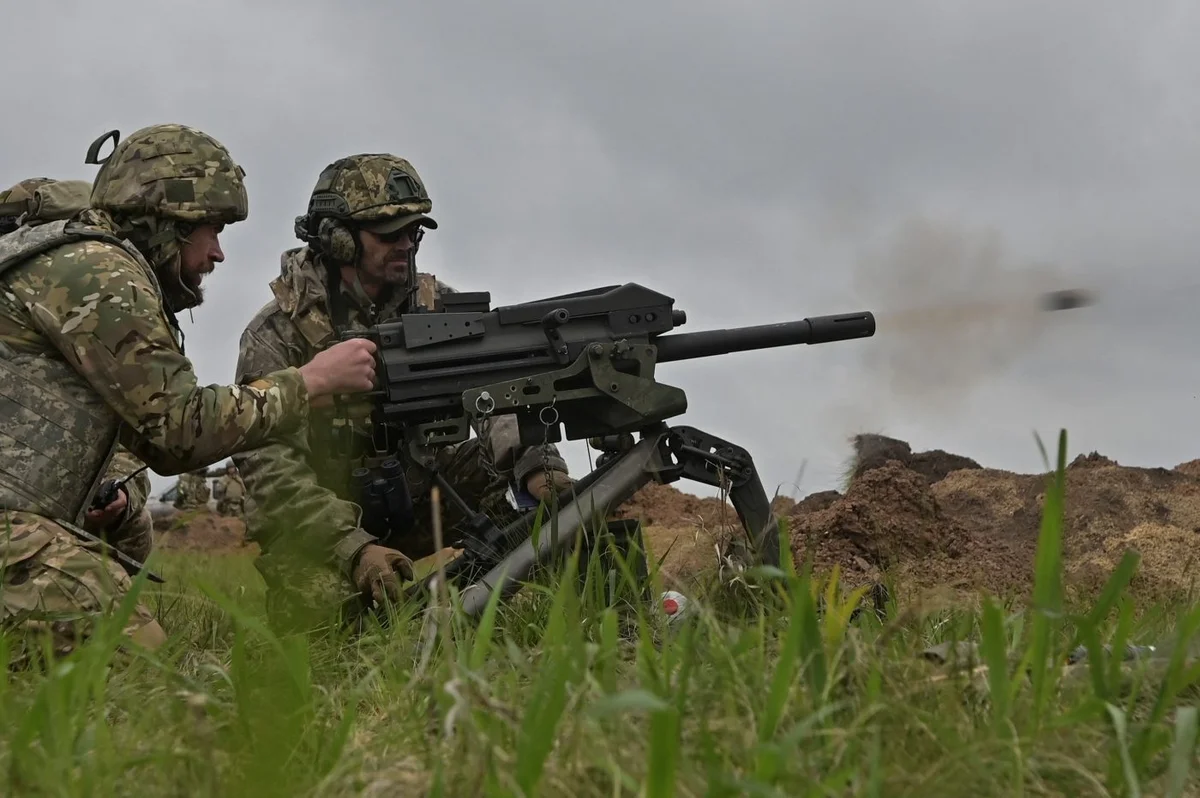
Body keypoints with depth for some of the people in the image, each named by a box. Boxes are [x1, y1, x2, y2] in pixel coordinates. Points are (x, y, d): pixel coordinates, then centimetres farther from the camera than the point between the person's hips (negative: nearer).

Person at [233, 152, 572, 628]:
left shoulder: (433, 305, -3)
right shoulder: (277, 334, -16)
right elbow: (269, 468, -23)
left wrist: (538, 464, -37)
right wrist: (354, 548, -37)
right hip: (312, 527, -3)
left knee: (514, 455, -16)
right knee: (324, 606, -31)